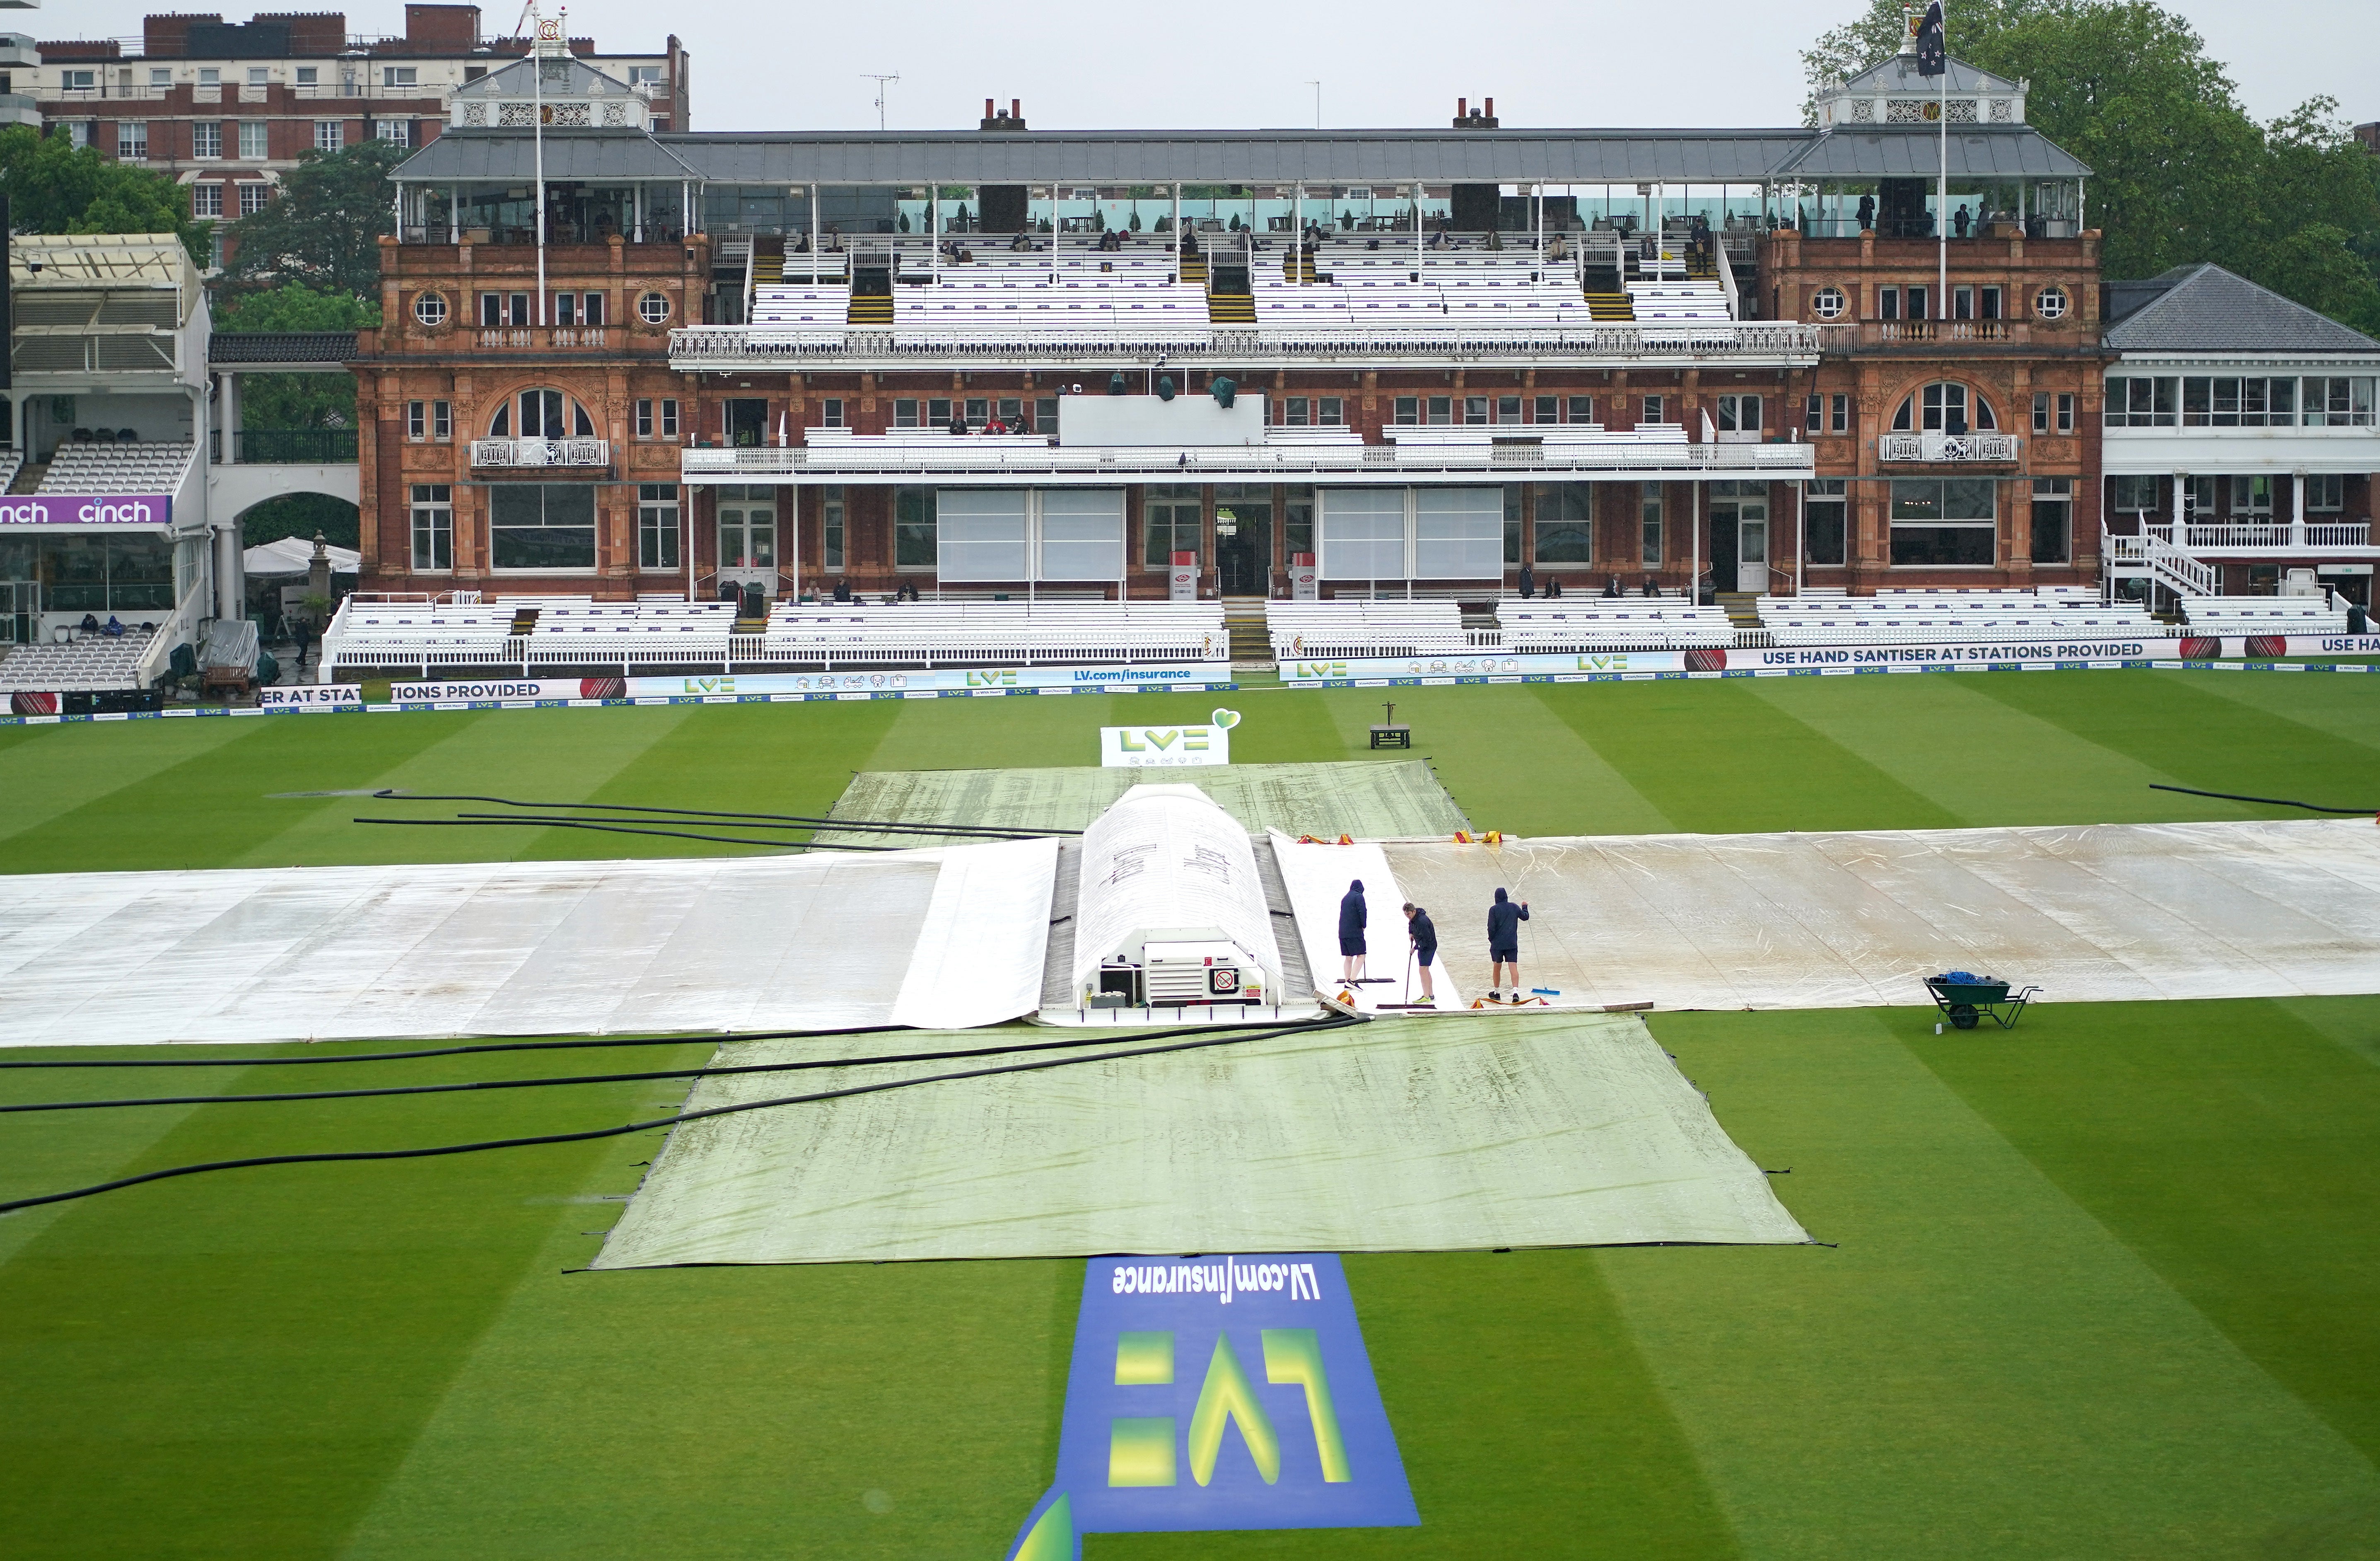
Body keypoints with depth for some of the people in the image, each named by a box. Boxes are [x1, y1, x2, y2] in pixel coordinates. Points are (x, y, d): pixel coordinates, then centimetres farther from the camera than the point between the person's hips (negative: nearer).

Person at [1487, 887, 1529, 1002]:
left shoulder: (1494, 910, -7)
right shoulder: (1514, 907, 2)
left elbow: (1491, 927, -10)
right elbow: (1525, 917, 19)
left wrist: (1491, 939, 6)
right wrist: (1525, 907, 38)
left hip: (1497, 943, -1)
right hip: (1512, 943, 1)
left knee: (1497, 968, 15)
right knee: (1514, 967, -6)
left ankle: (1496, 992, 27)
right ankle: (1516, 991, -24)